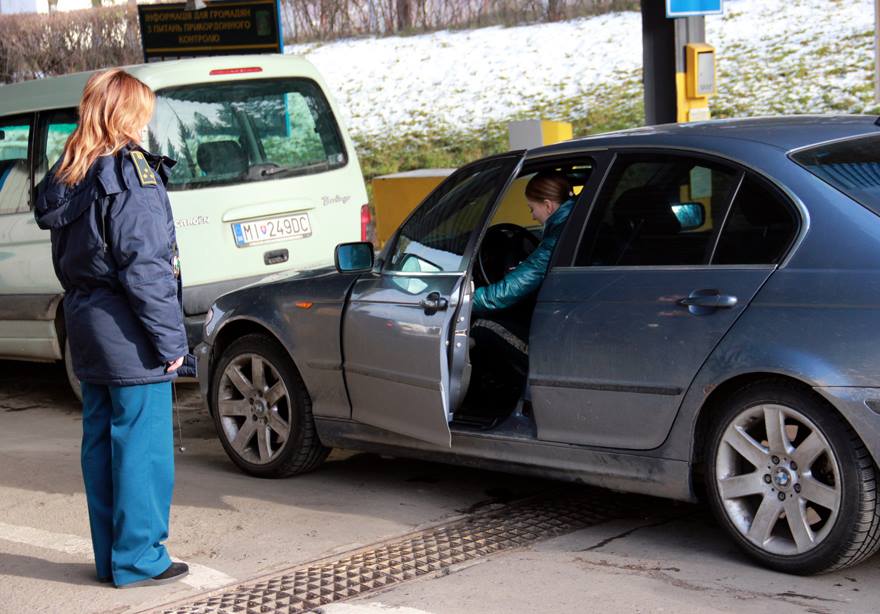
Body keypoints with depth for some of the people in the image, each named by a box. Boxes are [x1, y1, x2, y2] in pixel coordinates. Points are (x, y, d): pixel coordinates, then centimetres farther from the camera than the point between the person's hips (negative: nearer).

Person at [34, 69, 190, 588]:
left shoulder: (68, 179, 11)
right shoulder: (129, 176, -16)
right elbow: (145, 269, -19)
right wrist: (170, 340, -14)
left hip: (88, 331, 9)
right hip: (130, 338, -9)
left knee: (101, 443, 14)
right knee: (144, 447, 0)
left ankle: (111, 557, 23)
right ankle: (139, 560, 6)